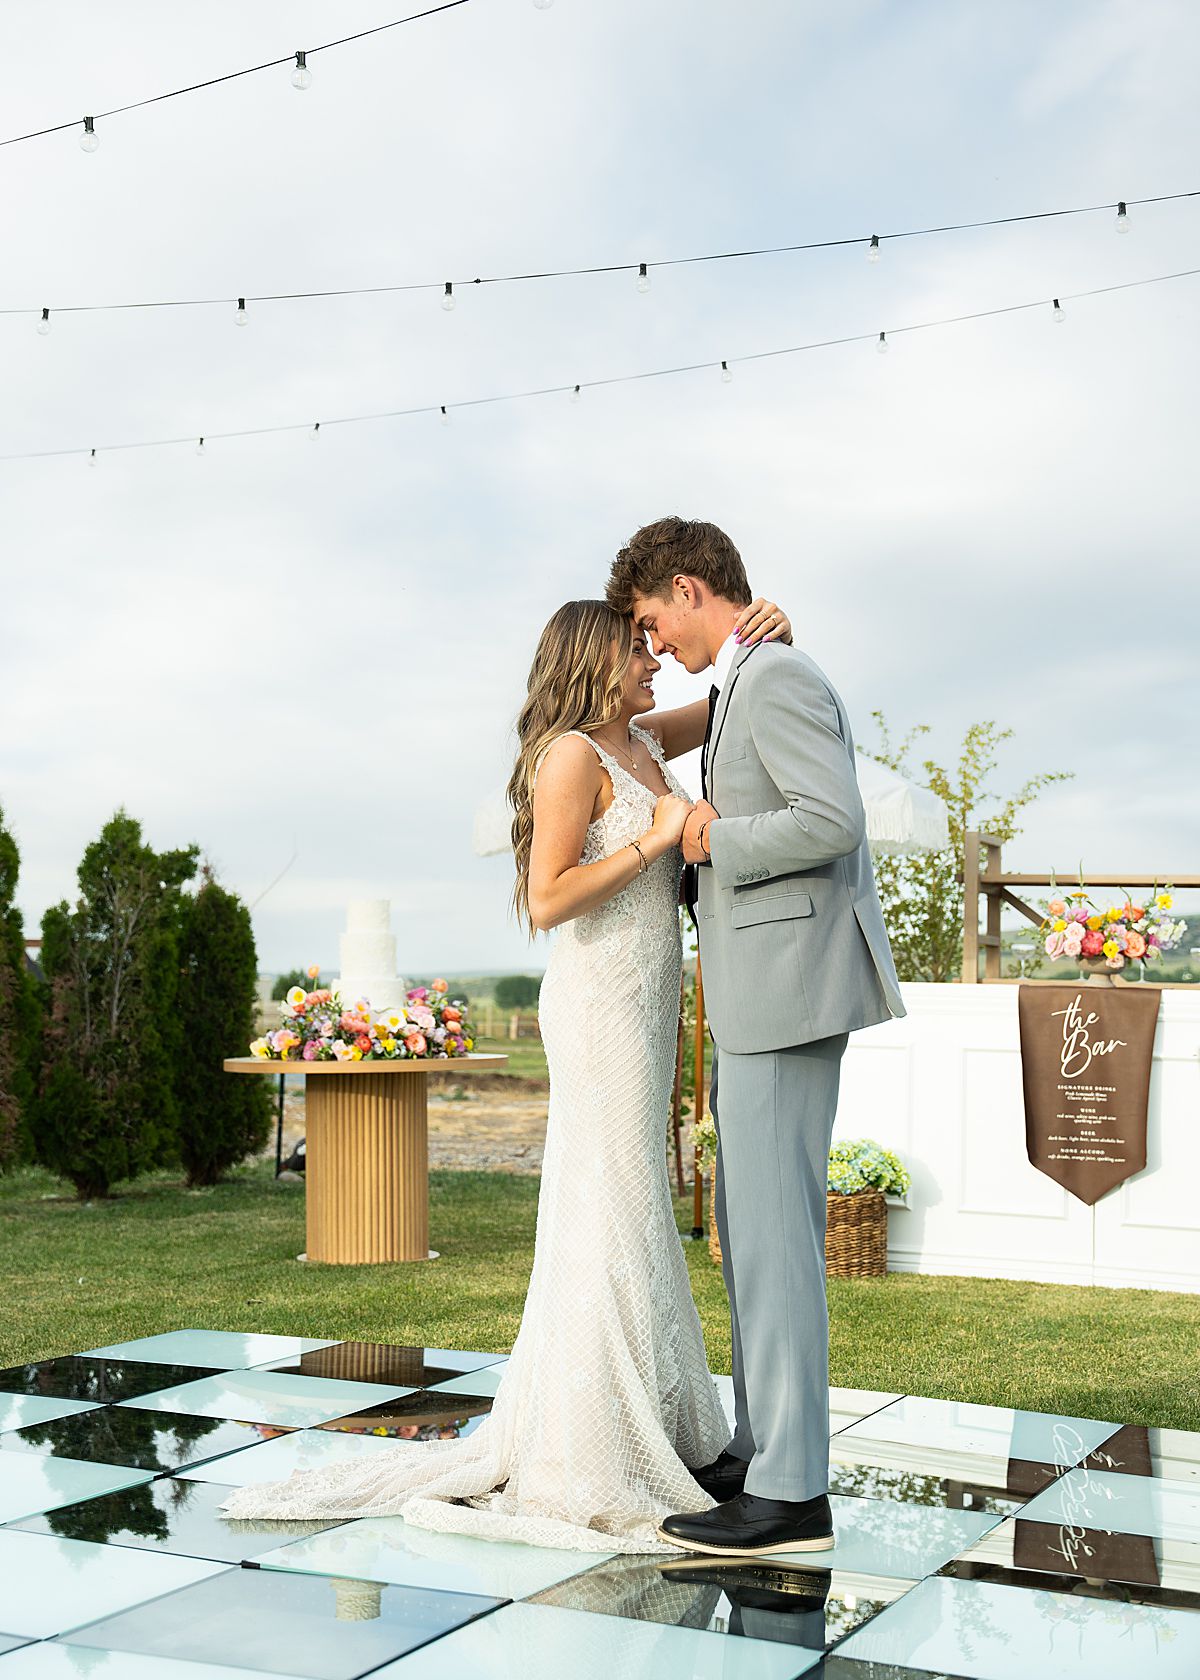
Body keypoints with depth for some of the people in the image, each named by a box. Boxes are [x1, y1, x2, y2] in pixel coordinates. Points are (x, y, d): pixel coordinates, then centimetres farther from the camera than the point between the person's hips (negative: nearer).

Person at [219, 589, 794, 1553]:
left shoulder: (642, 743, 13)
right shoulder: (573, 755, -11)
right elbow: (548, 900, -18)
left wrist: (765, 634, 1)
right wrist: (654, 837, -18)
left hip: (642, 1006, 9)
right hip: (600, 1000, -9)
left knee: (625, 1216, 14)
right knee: (608, 1219, -7)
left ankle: (634, 1433, 25)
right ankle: (589, 1472, 0)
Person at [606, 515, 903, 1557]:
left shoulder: (777, 676, -12)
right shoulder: (750, 683, 20)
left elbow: (833, 820, -24)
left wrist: (712, 840, -12)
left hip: (787, 984, -11)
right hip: (758, 996, 11)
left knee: (775, 1231, -8)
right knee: (749, 1231, 15)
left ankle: (791, 1493, -2)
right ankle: (763, 1450, 24)